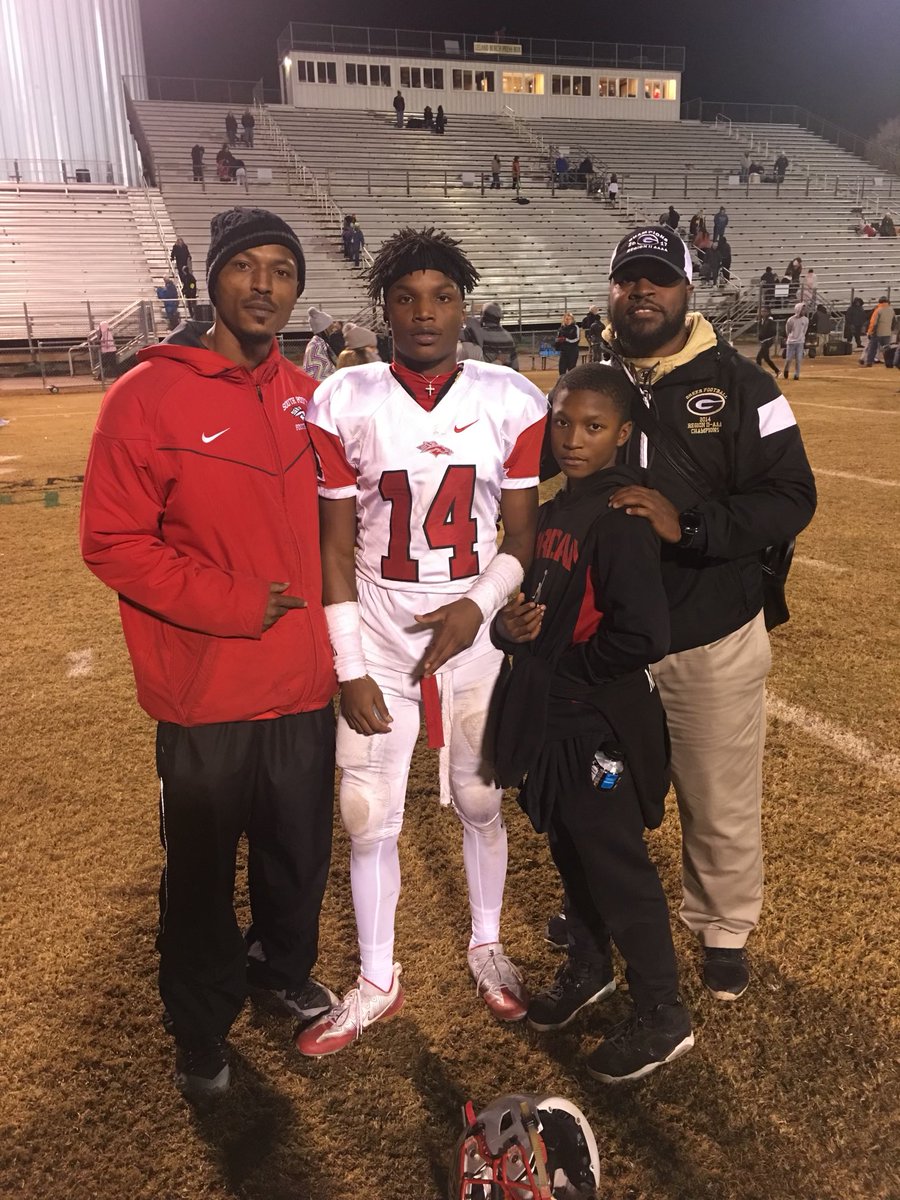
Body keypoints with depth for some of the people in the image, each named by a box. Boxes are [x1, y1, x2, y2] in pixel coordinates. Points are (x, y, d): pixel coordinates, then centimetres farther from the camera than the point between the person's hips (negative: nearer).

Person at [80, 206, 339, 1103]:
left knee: (300, 851, 20)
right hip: (206, 692, -4)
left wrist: (327, 615, 6)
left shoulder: (307, 398, 4)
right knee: (201, 871, 14)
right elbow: (111, 540, -13)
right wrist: (230, 603, -18)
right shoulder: (150, 396, -12)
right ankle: (201, 1029, 39)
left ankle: (283, 968, 49)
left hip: (304, 680, 5)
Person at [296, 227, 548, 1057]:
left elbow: (523, 533, 1)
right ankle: (376, 982, 30)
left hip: (476, 632, 1)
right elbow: (335, 547, -3)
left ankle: (487, 948, 41)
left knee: (481, 800, 15)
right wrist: (348, 669, -6)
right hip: (377, 637, 0)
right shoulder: (343, 403, -5)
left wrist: (480, 603, -16)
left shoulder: (512, 400, -4)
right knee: (369, 818, 7)